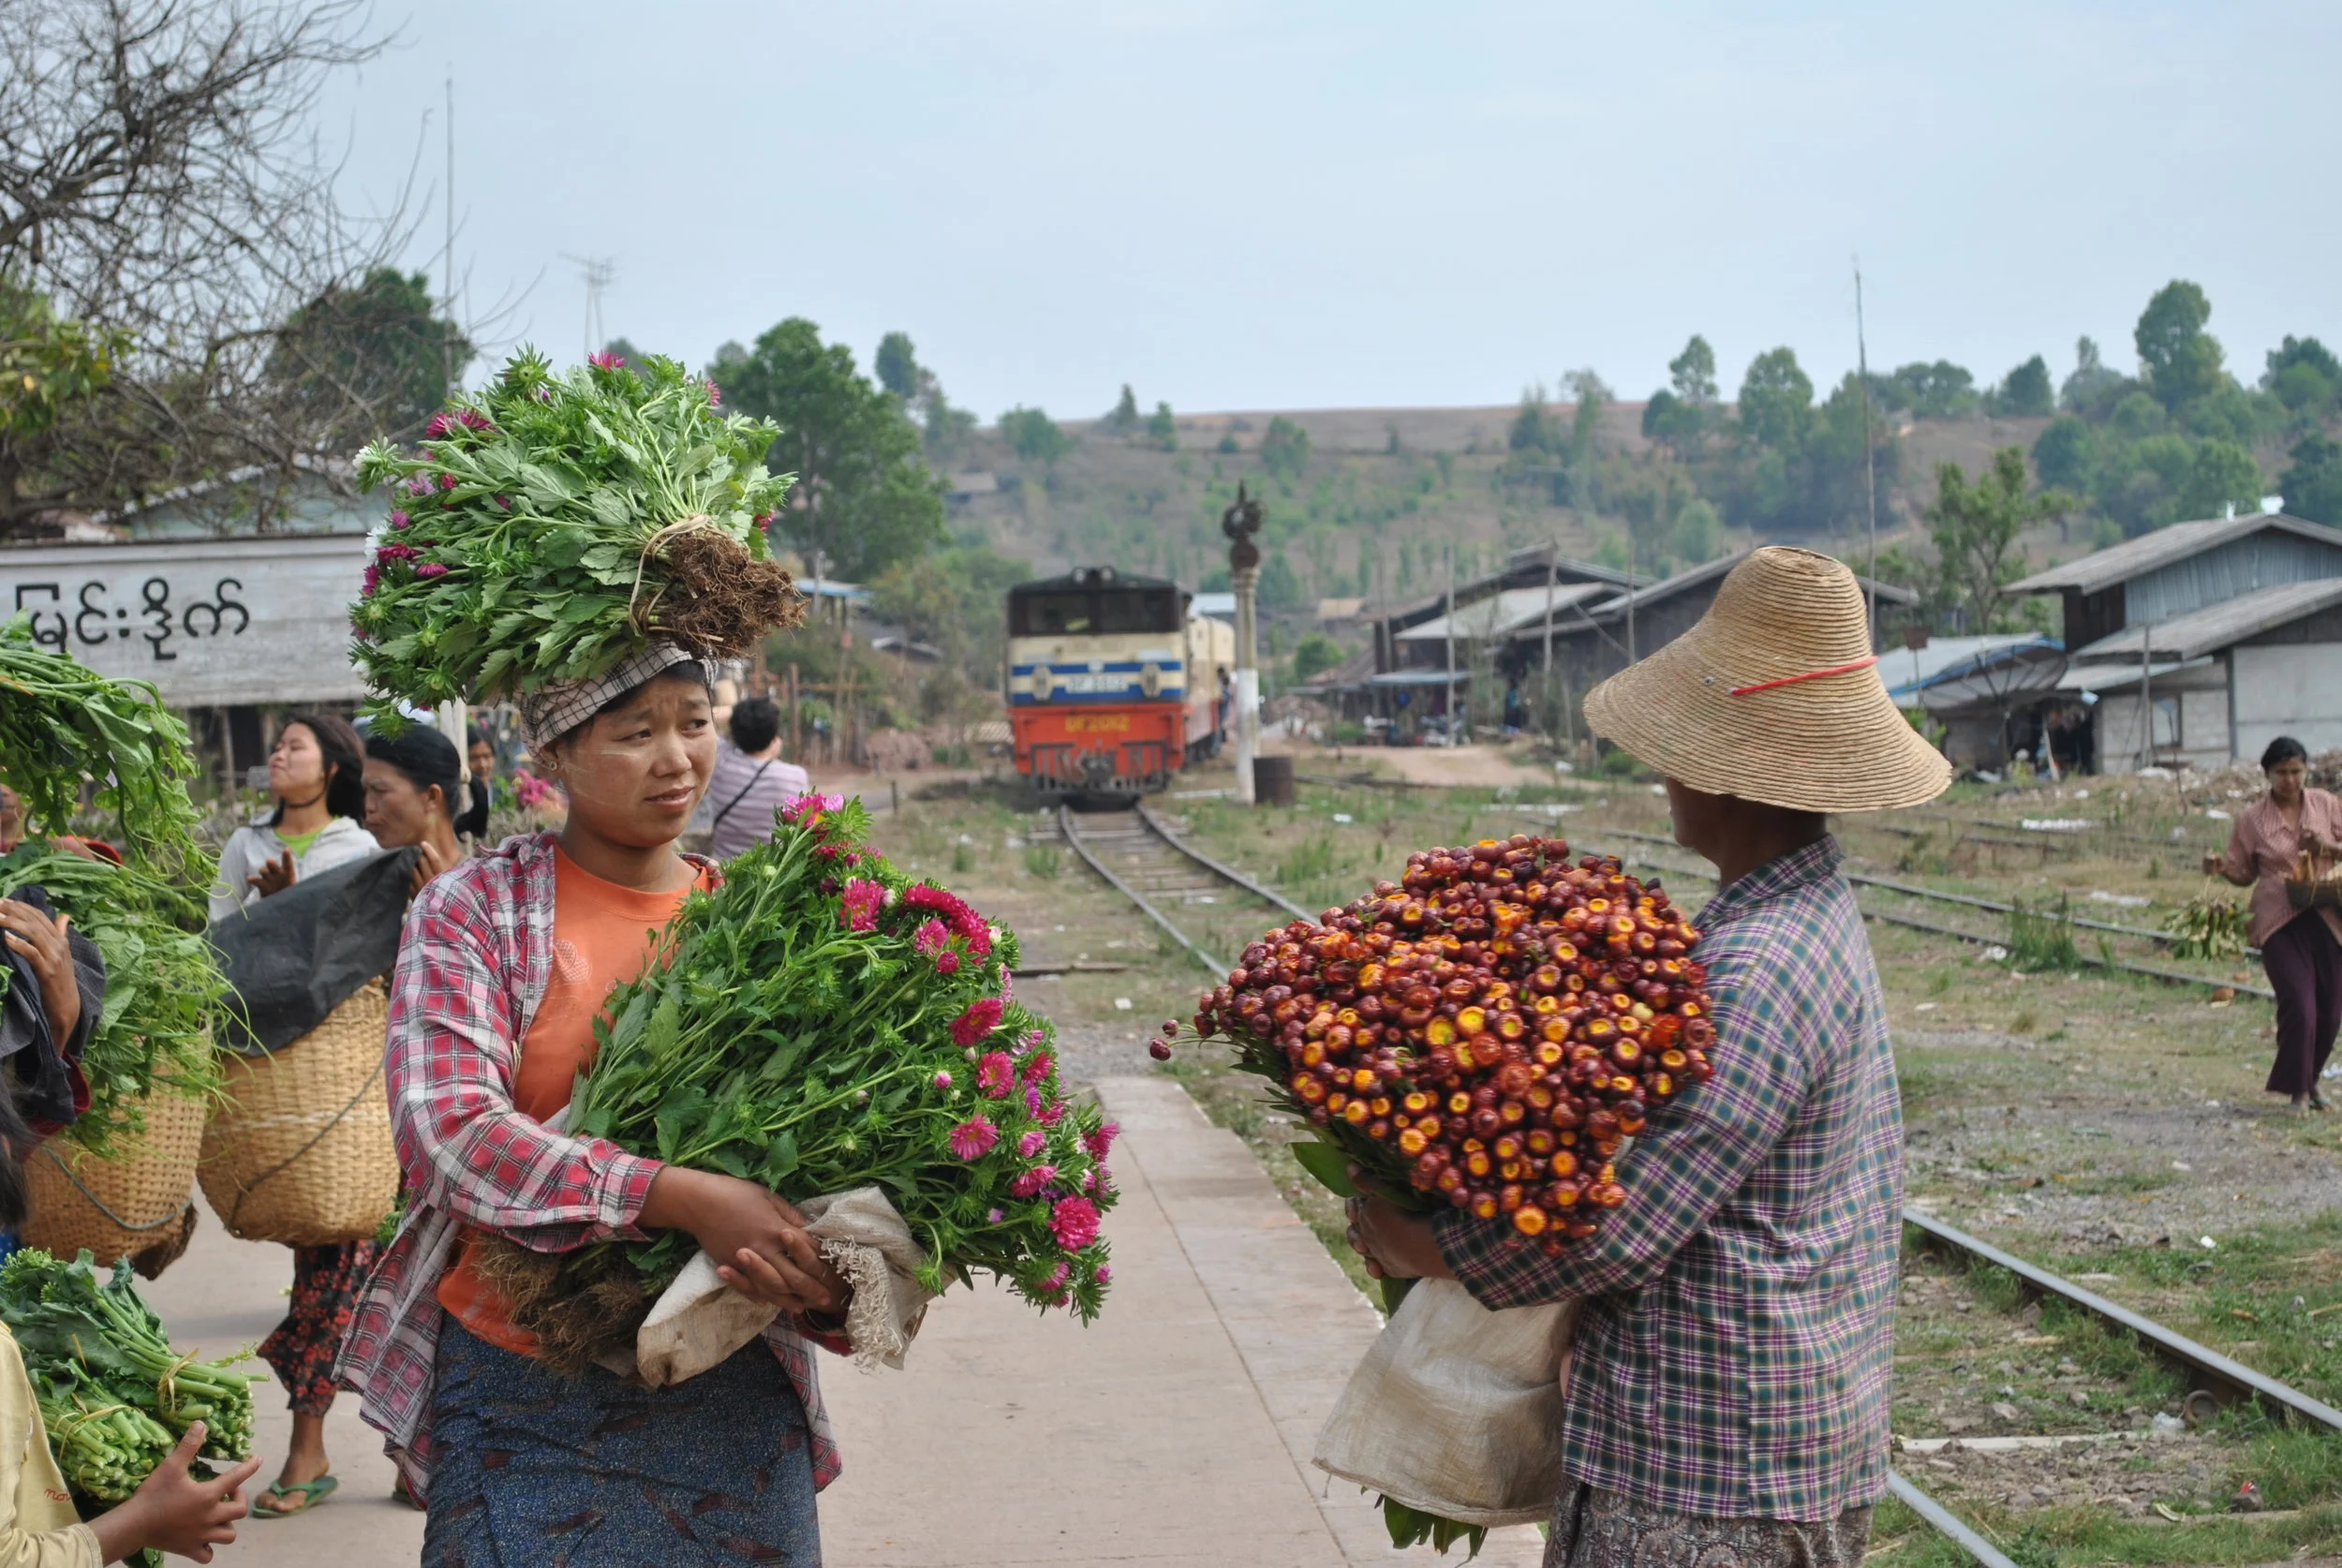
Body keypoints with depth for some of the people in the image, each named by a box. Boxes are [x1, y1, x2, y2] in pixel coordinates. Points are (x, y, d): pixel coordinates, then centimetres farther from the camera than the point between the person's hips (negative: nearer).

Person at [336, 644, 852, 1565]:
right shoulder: (471, 912, -3)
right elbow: (449, 1132, -17)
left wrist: (824, 1289, -19)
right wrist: (681, 1198, -28)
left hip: (731, 1398, 2)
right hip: (526, 1401, -2)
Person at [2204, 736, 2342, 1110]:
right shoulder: (2251, 819, 1)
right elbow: (2245, 873, 8)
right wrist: (2221, 868, -12)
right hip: (2279, 922, -3)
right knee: (2298, 1005, -12)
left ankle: (2310, 1079, 28)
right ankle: (2298, 1090, 1)